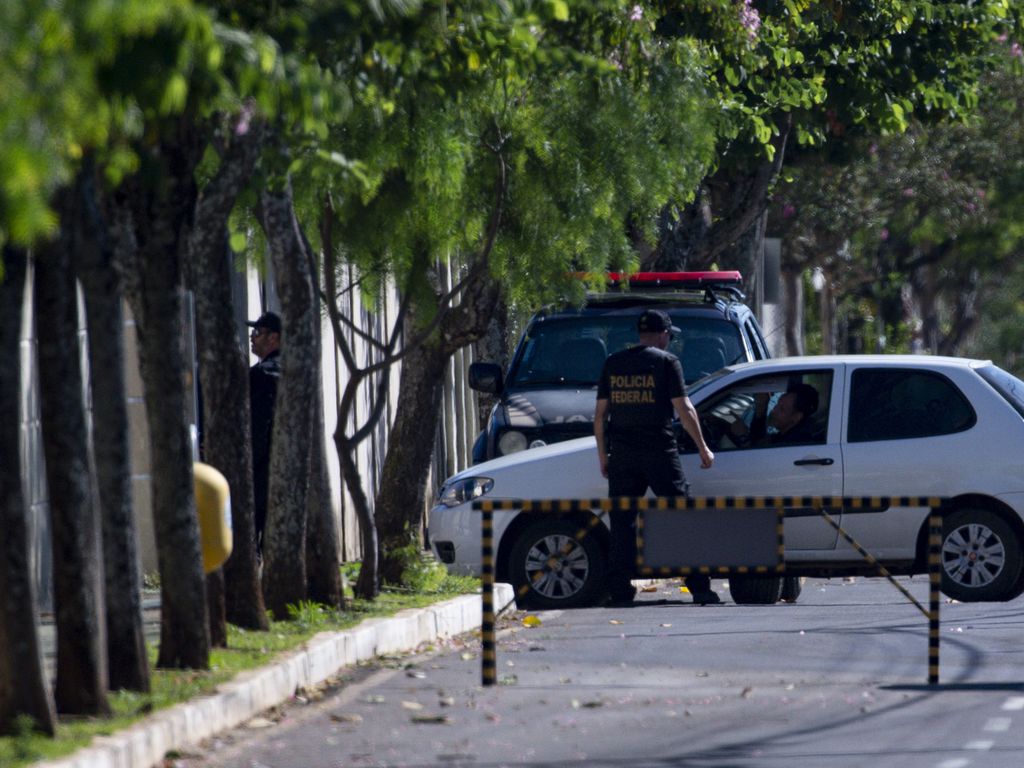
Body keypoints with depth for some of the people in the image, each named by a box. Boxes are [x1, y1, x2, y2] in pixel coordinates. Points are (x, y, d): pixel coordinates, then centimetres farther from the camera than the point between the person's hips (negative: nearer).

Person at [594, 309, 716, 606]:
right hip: (659, 451, -3)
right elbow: (684, 408, -6)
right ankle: (699, 588, -4)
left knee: (622, 522, 6)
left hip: (622, 453, 3)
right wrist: (703, 448, 0)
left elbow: (600, 414, 10)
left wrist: (603, 455, 17)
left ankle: (620, 590, 3)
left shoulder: (612, 364, 9)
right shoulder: (666, 362, -3)